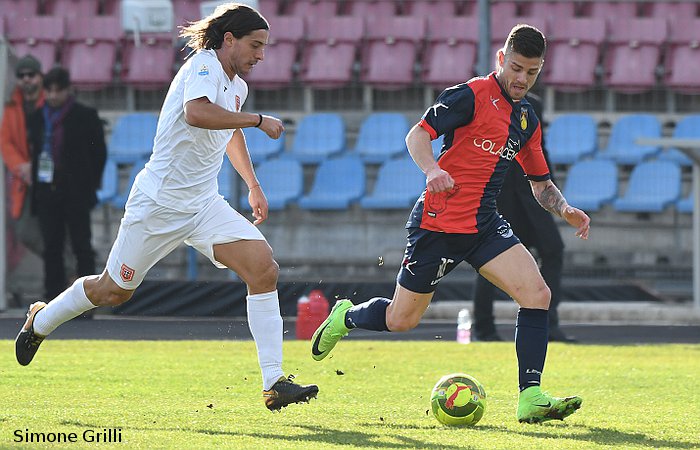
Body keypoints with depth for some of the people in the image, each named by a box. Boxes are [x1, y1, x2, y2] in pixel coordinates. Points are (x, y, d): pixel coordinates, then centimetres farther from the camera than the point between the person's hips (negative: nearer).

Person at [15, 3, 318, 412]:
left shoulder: (237, 86, 10)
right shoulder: (203, 66, -17)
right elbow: (196, 113, -39)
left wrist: (253, 185, 34)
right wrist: (258, 120, -33)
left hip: (206, 207, 7)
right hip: (160, 203, -7)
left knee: (264, 268, -15)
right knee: (113, 291, 8)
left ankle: (274, 384, -17)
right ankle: (41, 321, 39)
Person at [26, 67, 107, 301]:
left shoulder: (85, 117, -3)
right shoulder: (37, 117, 9)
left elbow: (99, 152, 2)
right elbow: (35, 152, 15)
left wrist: (90, 184, -1)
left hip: (76, 194, -4)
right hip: (46, 192, 4)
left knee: (81, 246, -2)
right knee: (51, 248, 5)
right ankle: (53, 297, 9)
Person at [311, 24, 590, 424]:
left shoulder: (527, 119, 13)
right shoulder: (472, 95, -10)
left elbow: (541, 184, 21)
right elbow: (417, 135, -14)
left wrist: (565, 210, 2)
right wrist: (432, 169, -33)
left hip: (484, 225, 6)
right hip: (438, 222, -6)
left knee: (537, 294, -15)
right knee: (402, 320, 4)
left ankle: (531, 398, -16)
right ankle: (346, 317, 37)